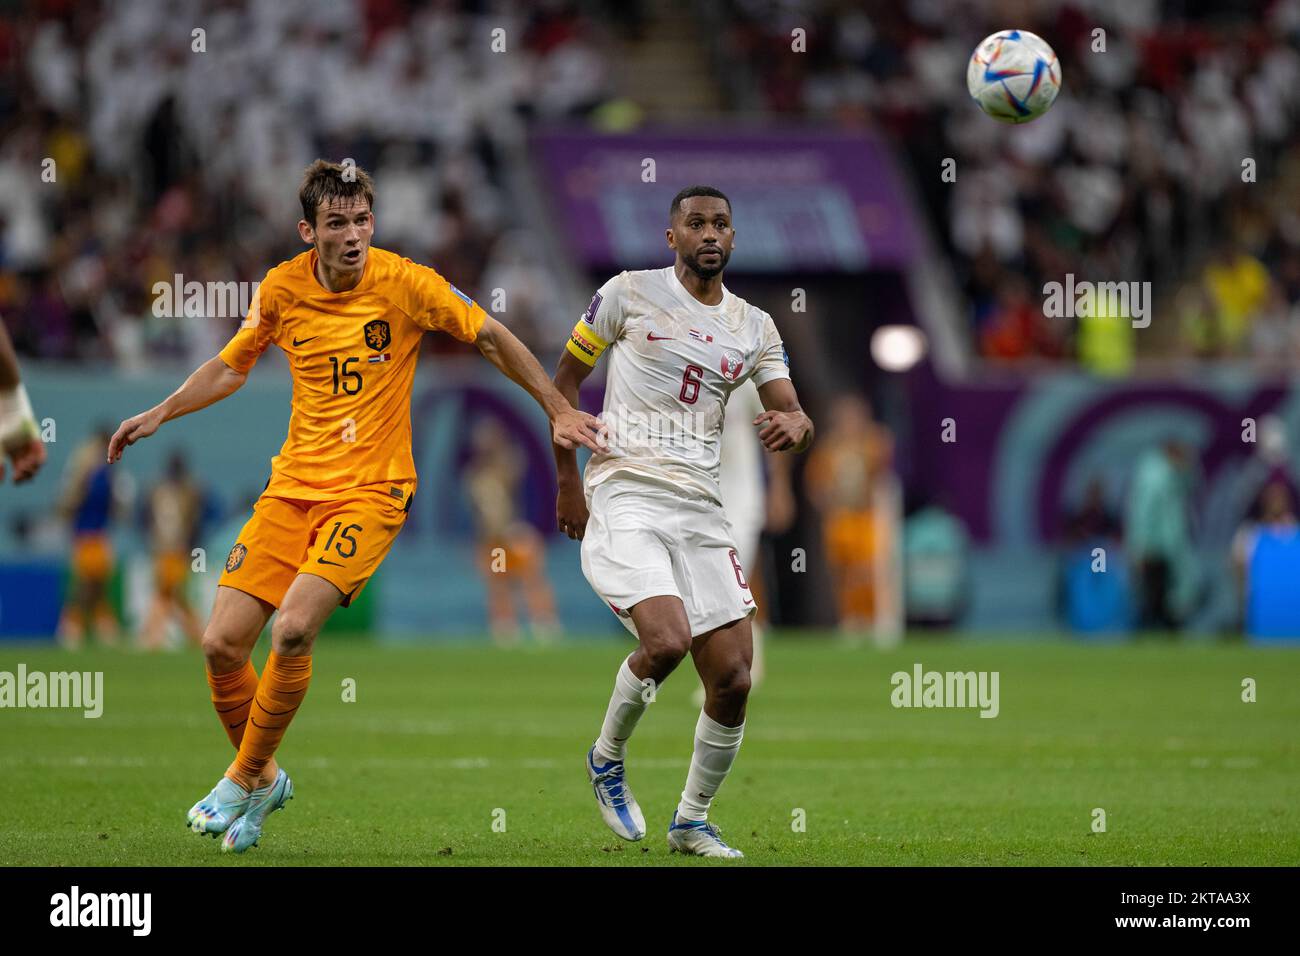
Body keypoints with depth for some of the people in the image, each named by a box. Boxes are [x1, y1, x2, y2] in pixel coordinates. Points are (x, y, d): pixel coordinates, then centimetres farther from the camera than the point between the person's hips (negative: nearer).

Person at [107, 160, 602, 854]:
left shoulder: (404, 283, -10)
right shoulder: (282, 289, 1)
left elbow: (492, 338, 2)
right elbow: (232, 366, 19)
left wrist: (558, 411, 1)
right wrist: (158, 415, 11)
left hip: (370, 490, -4)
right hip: (293, 485, 4)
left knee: (293, 631, -24)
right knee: (221, 644, -6)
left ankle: (245, 779, -2)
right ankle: (263, 778, 20)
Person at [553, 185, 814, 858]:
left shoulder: (753, 327, 13)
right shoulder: (630, 295, 2)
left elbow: (795, 413, 8)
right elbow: (564, 379, 9)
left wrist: (795, 425, -17)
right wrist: (568, 482, 6)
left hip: (699, 510, 5)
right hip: (623, 498, -5)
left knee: (732, 679, -4)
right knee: (666, 641, -25)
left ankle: (692, 822, 15)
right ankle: (607, 758, 3)